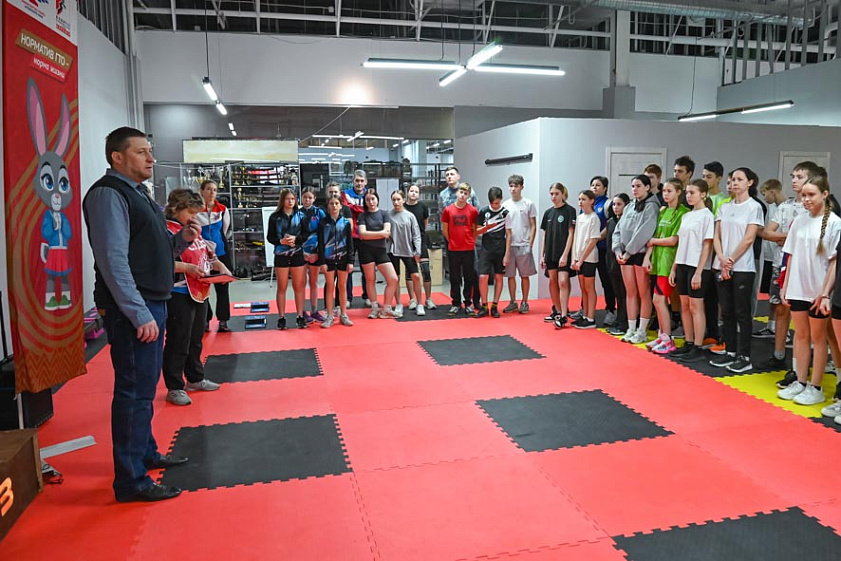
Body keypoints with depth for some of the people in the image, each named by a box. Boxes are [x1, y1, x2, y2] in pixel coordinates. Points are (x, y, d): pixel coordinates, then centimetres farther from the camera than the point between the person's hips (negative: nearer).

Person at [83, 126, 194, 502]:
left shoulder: (137, 193, 18)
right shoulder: (108, 194, -12)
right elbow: (114, 260, -20)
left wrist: (181, 240, 2)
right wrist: (140, 314, -23)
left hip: (151, 305, 10)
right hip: (132, 310, -10)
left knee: (144, 386, 19)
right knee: (134, 392, -5)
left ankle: (146, 453, 34)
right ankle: (131, 481, 5)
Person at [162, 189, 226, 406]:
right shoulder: (167, 231, -14)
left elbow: (207, 255, 22)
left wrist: (219, 265, 5)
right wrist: (188, 268, -28)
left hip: (199, 293, 9)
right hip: (179, 296, -9)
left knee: (195, 340, 19)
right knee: (178, 343, 0)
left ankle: (195, 379, 34)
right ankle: (174, 388, 12)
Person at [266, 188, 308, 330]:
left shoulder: (301, 215, 2)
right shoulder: (275, 217, 0)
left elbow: (306, 234, 0)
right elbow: (270, 237, 1)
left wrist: (295, 238, -16)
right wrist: (281, 241, -16)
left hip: (298, 254, 1)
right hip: (281, 255, -1)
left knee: (299, 287, 5)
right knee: (282, 288, 6)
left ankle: (300, 317, 13)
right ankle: (281, 318, 13)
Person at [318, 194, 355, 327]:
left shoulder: (346, 222, 2)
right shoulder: (323, 223, 0)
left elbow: (350, 243, 3)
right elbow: (320, 243, -1)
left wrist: (350, 261, -2)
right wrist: (322, 261, -7)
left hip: (343, 258, 1)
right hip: (328, 259, -1)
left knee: (342, 286, 7)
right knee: (330, 287, 3)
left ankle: (343, 315, 16)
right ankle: (329, 316, 9)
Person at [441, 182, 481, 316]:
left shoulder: (473, 210, -1)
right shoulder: (448, 210, 0)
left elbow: (475, 229, 8)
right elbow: (445, 229, 9)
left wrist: (471, 242, 4)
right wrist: (452, 242, 10)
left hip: (469, 249, 0)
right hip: (453, 249, 1)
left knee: (469, 277, 6)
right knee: (454, 278, 7)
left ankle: (468, 304, 15)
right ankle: (456, 304, 16)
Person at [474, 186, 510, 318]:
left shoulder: (505, 212, -1)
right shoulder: (483, 211, 2)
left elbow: (508, 234, 2)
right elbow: (477, 231, 7)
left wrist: (507, 254, -2)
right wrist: (486, 227, -14)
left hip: (501, 250, 0)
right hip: (486, 250, 0)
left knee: (499, 277, 5)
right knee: (483, 277, -7)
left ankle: (494, 306, 15)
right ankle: (484, 307, 5)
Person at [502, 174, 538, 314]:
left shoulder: (528, 204, 1)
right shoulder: (505, 205, 8)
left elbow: (533, 226, 1)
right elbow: (502, 227, 10)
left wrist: (530, 245, -7)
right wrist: (504, 247, 3)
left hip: (524, 245, -2)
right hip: (509, 245, 2)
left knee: (524, 275, 3)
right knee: (510, 275, 6)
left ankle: (524, 302, 13)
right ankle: (513, 302, 16)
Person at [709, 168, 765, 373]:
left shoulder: (754, 207, -3)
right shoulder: (724, 208, 12)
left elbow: (748, 239, -10)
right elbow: (716, 236, 7)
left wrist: (731, 261, -11)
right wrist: (722, 259, -8)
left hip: (742, 267, -5)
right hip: (722, 267, 5)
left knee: (742, 312, -2)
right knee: (727, 311, 9)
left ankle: (744, 357, 5)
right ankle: (729, 352, 17)